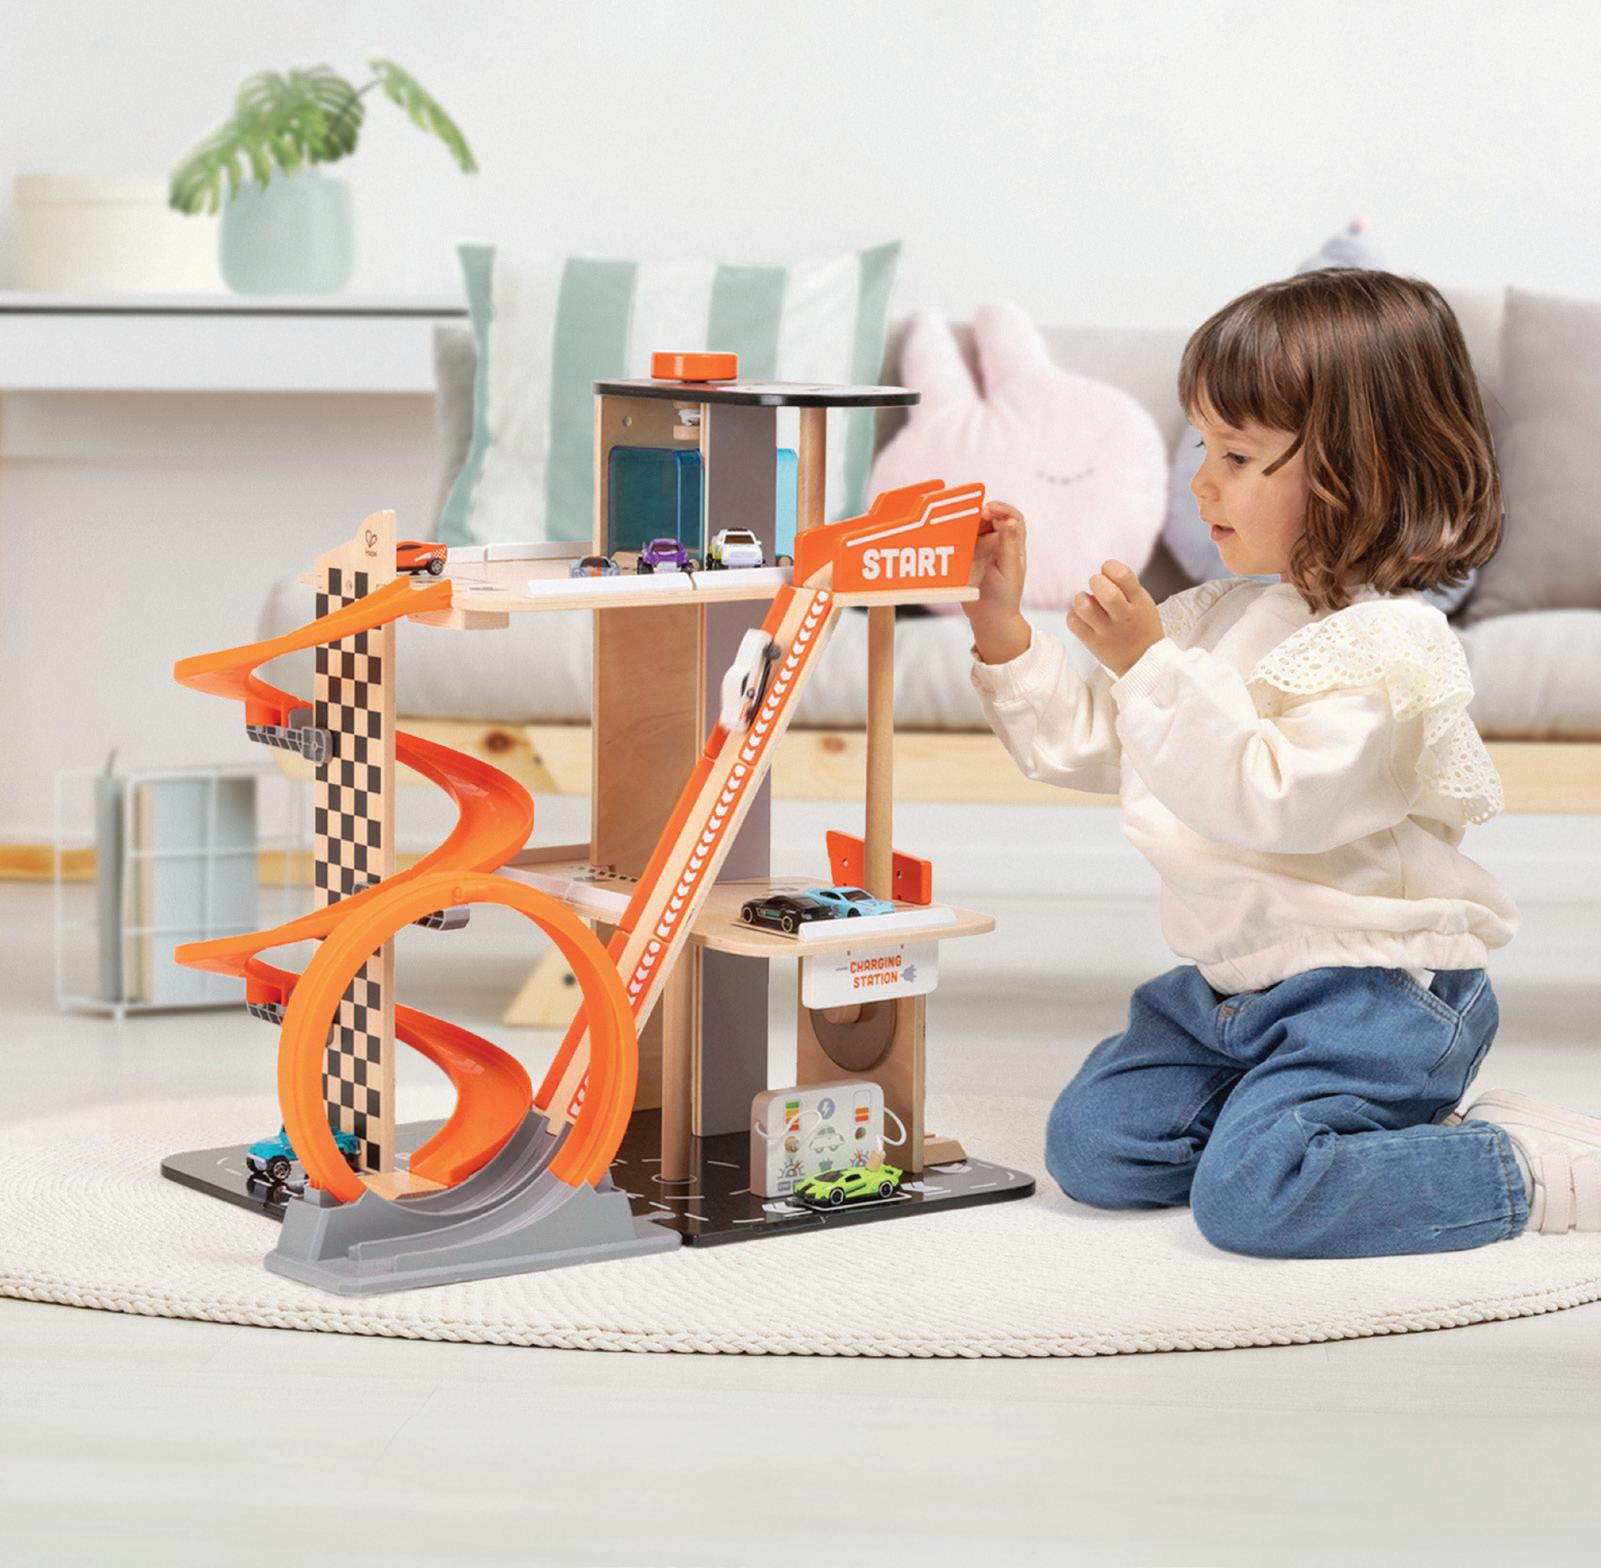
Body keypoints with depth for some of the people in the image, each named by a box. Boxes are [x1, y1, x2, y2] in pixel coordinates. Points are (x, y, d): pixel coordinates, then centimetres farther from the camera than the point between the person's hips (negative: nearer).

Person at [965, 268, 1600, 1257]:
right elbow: (1088, 746, 13)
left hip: (1371, 989, -9)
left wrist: (1152, 667, -29)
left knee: (1251, 1194, -25)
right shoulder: (1221, 617, 9)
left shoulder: (1386, 645, -19)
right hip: (1233, 983, 9)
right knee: (1093, 1148, 1)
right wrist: (1002, 627, 2)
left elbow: (1277, 802, -29)